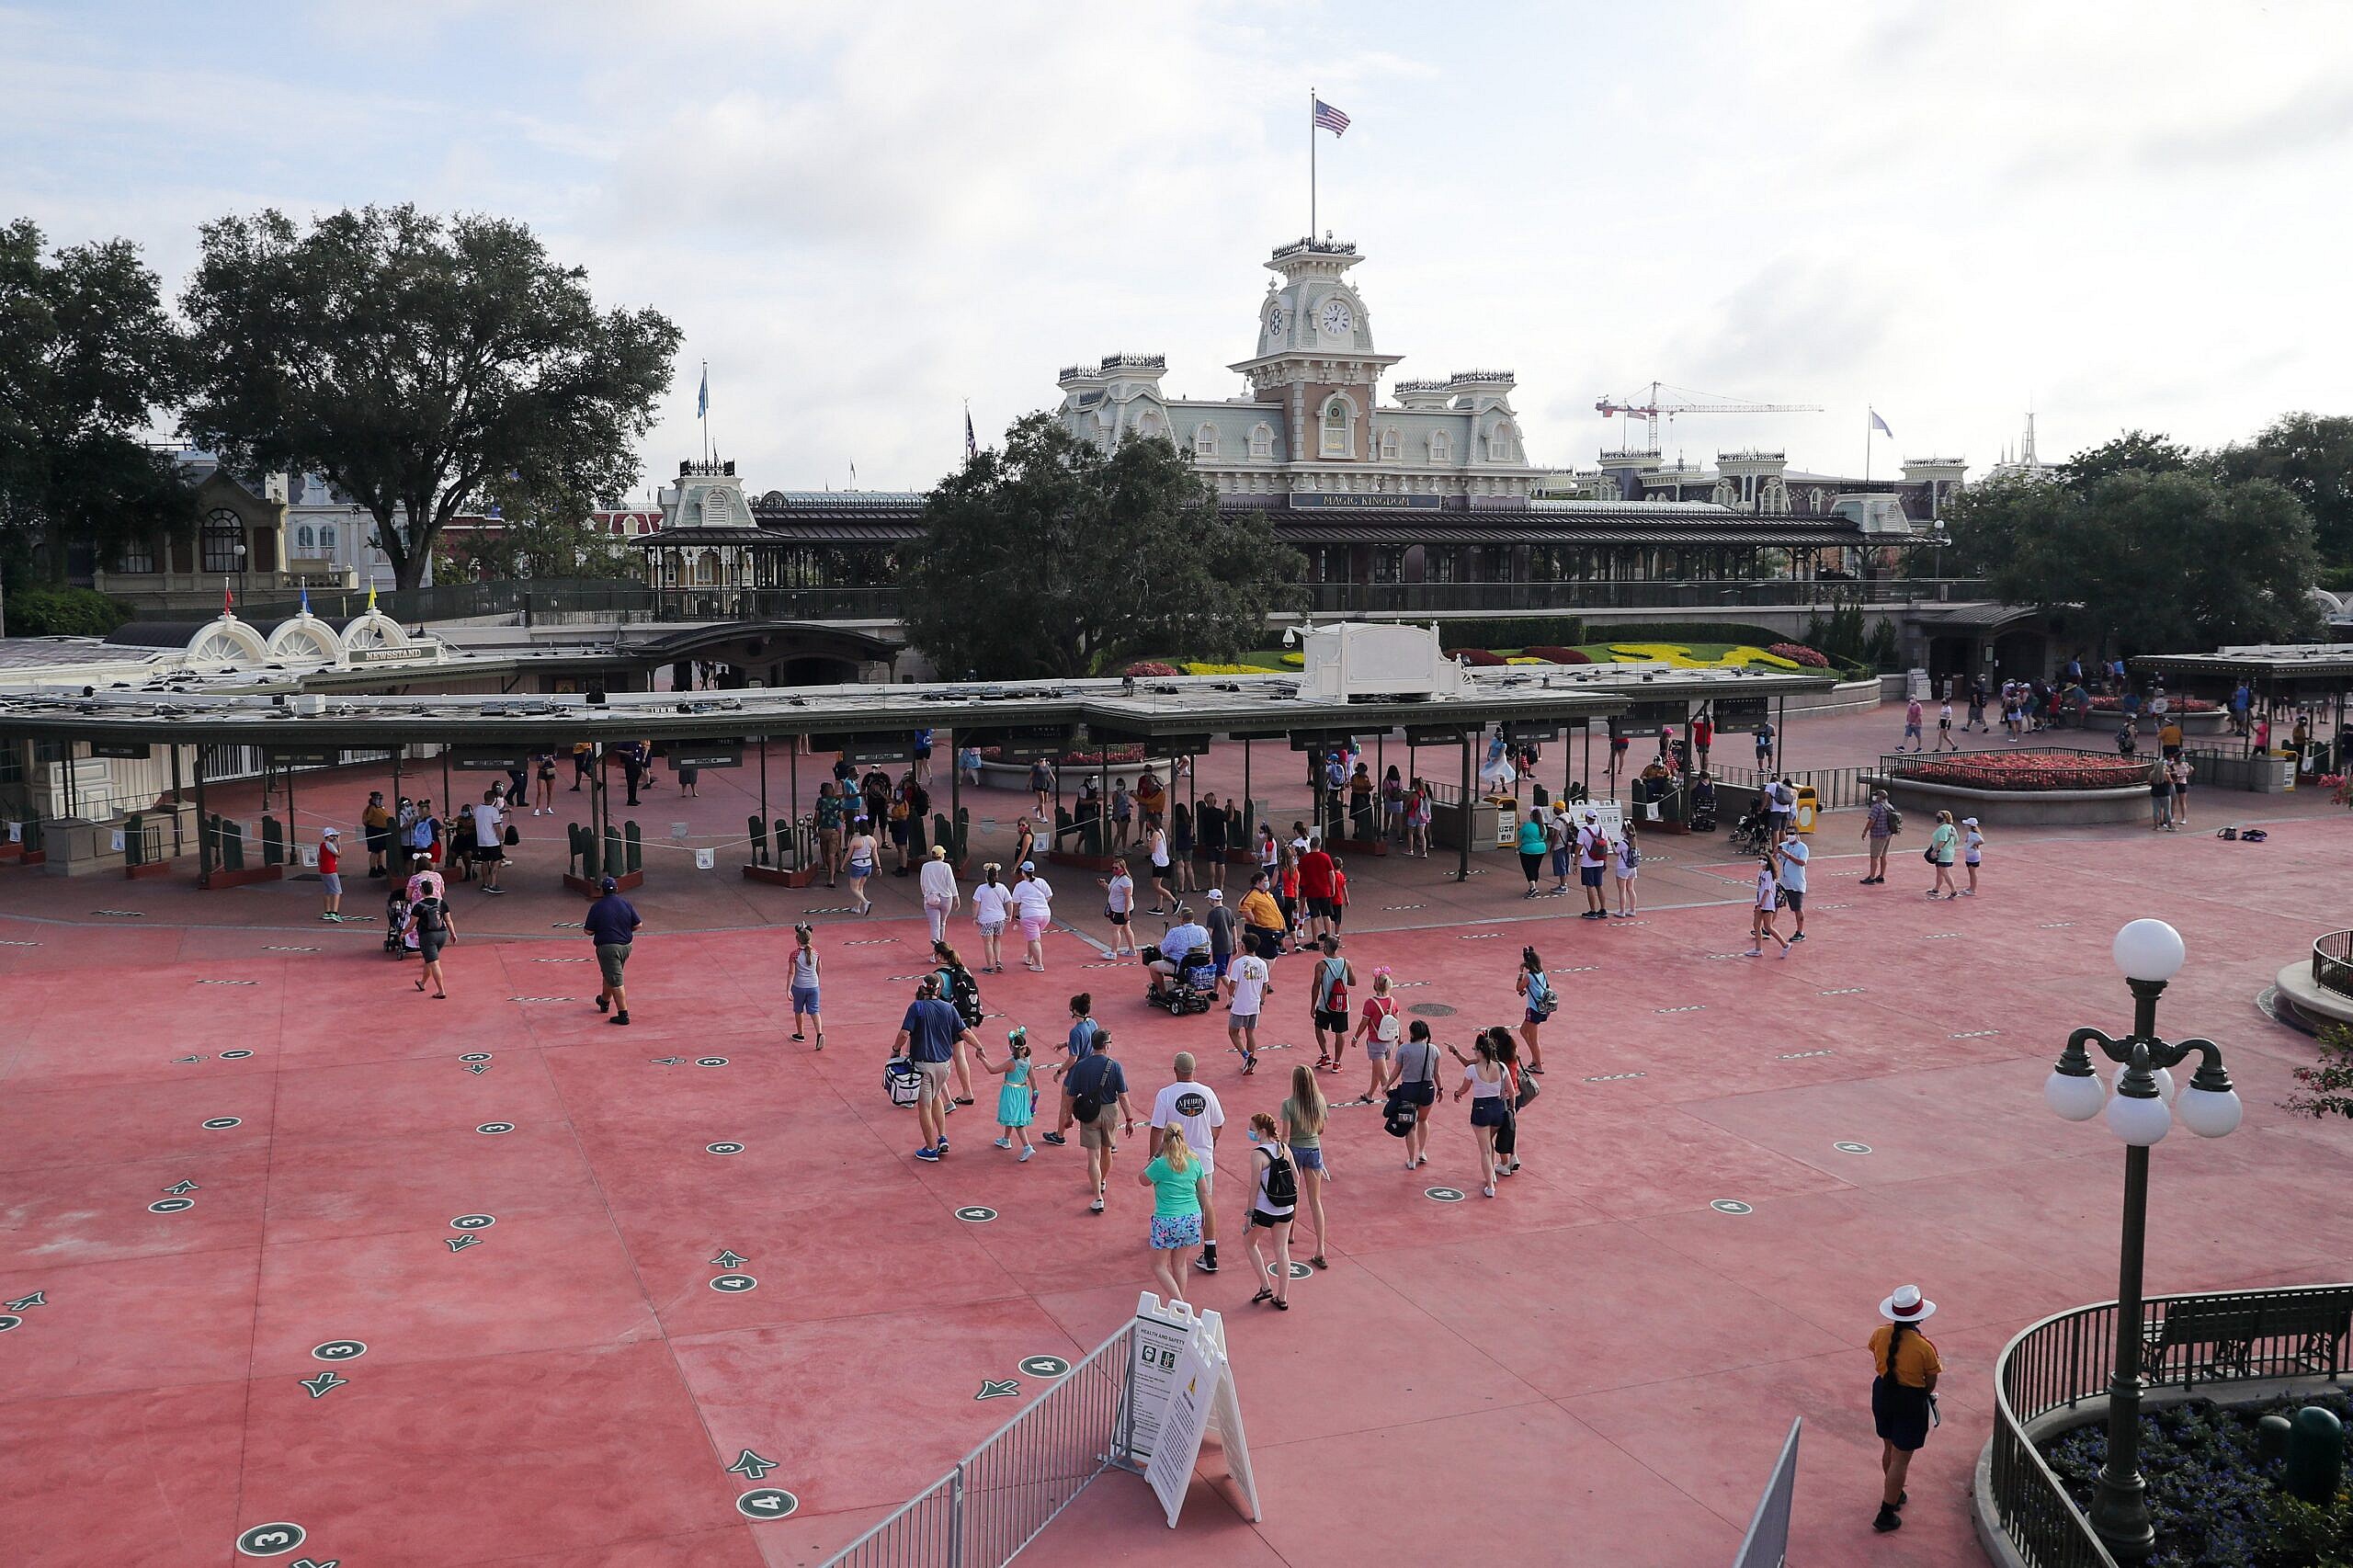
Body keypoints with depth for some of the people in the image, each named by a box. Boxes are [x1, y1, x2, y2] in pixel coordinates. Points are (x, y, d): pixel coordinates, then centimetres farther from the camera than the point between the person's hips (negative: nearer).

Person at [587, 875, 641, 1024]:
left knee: (616, 982, -4)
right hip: (626, 946, 5)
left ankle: (623, 1015, -7)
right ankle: (604, 1001, 46)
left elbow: (588, 931, -9)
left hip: (608, 948, -5)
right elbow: (638, 924, 2)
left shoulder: (597, 907, -11)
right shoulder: (625, 904, 0)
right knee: (610, 975, 27)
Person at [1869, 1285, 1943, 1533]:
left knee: (1889, 1449, 25)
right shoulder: (1924, 1347, -24)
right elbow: (1931, 1382, -11)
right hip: (1911, 1401, -5)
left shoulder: (1879, 1334, -11)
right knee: (1901, 1459, 5)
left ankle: (1895, 1495, 46)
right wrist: (1926, 1393, 10)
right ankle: (1886, 1515, 8)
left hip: (1882, 1394, 5)